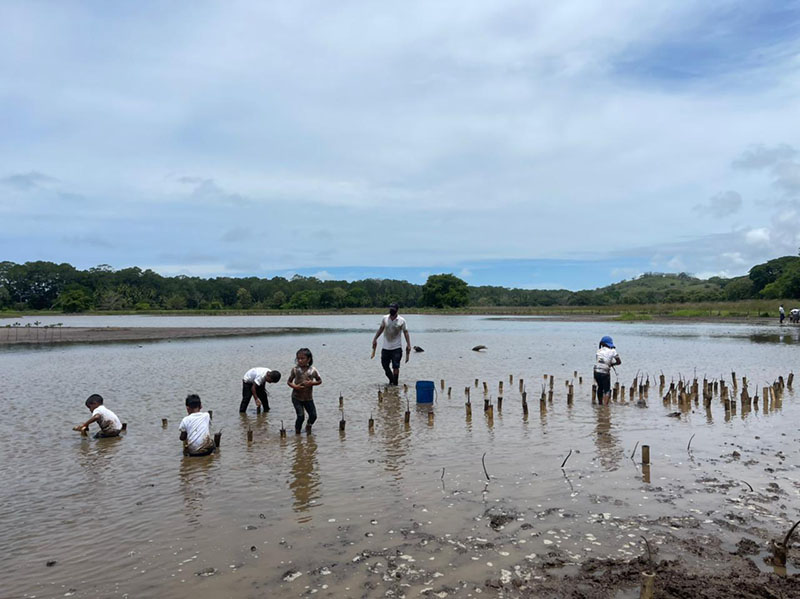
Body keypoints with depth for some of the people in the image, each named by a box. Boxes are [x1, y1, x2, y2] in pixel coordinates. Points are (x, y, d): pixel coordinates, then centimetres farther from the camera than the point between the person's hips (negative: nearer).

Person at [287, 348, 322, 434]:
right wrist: (294, 386, -19)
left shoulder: (312, 370, -5)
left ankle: (308, 426, 34)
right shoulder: (295, 369, -6)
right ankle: (297, 432, 15)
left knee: (313, 416, 2)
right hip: (297, 397, -2)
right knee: (301, 416, -8)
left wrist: (312, 383, -14)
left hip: (308, 398, 2)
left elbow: (319, 381, 5)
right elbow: (289, 382, 1)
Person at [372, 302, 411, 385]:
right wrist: (375, 339, 17)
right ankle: (391, 380, 28)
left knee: (395, 366, -6)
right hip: (386, 347, 3)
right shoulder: (385, 318, 2)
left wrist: (408, 344, -10)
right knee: (385, 365, 7)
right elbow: (381, 329, 16)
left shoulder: (401, 320, -5)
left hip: (396, 347, -3)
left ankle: (395, 383, 4)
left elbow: (405, 332, -2)